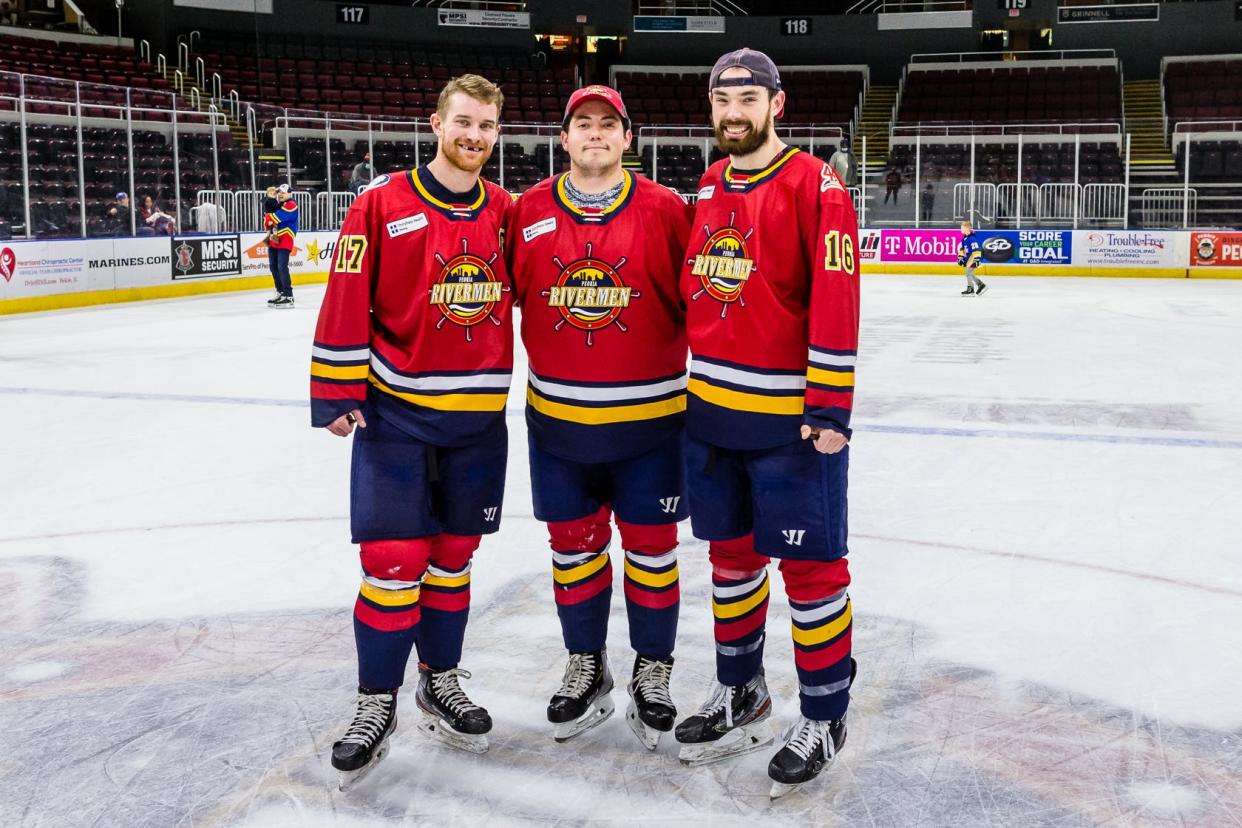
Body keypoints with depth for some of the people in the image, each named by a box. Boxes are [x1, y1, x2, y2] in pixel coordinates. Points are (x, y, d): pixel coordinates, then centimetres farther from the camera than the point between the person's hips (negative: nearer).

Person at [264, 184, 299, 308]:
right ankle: (280, 292, 25)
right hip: (273, 240, 9)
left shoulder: (291, 205, -11)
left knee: (282, 267, -17)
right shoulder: (275, 204, 18)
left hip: (285, 241, -9)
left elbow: (276, 217, -20)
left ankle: (288, 296, -18)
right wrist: (269, 229, -3)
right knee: (273, 266, 12)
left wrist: (268, 217, -1)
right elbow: (267, 221, 17)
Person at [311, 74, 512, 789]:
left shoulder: (509, 214, 5)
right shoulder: (382, 204, -7)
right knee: (393, 557, -5)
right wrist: (338, 394, -9)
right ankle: (378, 703, 10)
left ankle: (441, 681, 29)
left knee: (454, 553, 13)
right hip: (395, 410, -3)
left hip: (478, 414, 4)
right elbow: (347, 302, -7)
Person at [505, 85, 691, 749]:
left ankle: (652, 672, 25)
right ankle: (586, 668, 30)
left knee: (651, 548, 8)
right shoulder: (528, 212, 1)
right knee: (573, 545, 13)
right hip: (557, 417, 2)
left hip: (649, 415, -2)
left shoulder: (665, 210, -5)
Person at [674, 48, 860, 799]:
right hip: (710, 406, 7)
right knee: (731, 552, 16)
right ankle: (741, 694, 33)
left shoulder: (816, 187, -10)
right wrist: (686, 375, 18)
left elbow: (837, 302, -16)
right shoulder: (706, 189, 11)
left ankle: (825, 715, 17)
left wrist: (830, 406, -20)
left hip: (790, 413, -7)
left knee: (809, 563, 2)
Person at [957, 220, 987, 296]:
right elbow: (961, 248, 19)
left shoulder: (972, 238, -21)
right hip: (968, 259, 10)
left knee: (968, 273, -10)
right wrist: (960, 257, 17)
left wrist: (976, 260, -27)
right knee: (969, 274, 14)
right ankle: (981, 285, 22)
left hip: (973, 258, -10)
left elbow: (976, 250, -25)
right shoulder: (964, 238, 9)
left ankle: (970, 290, -3)